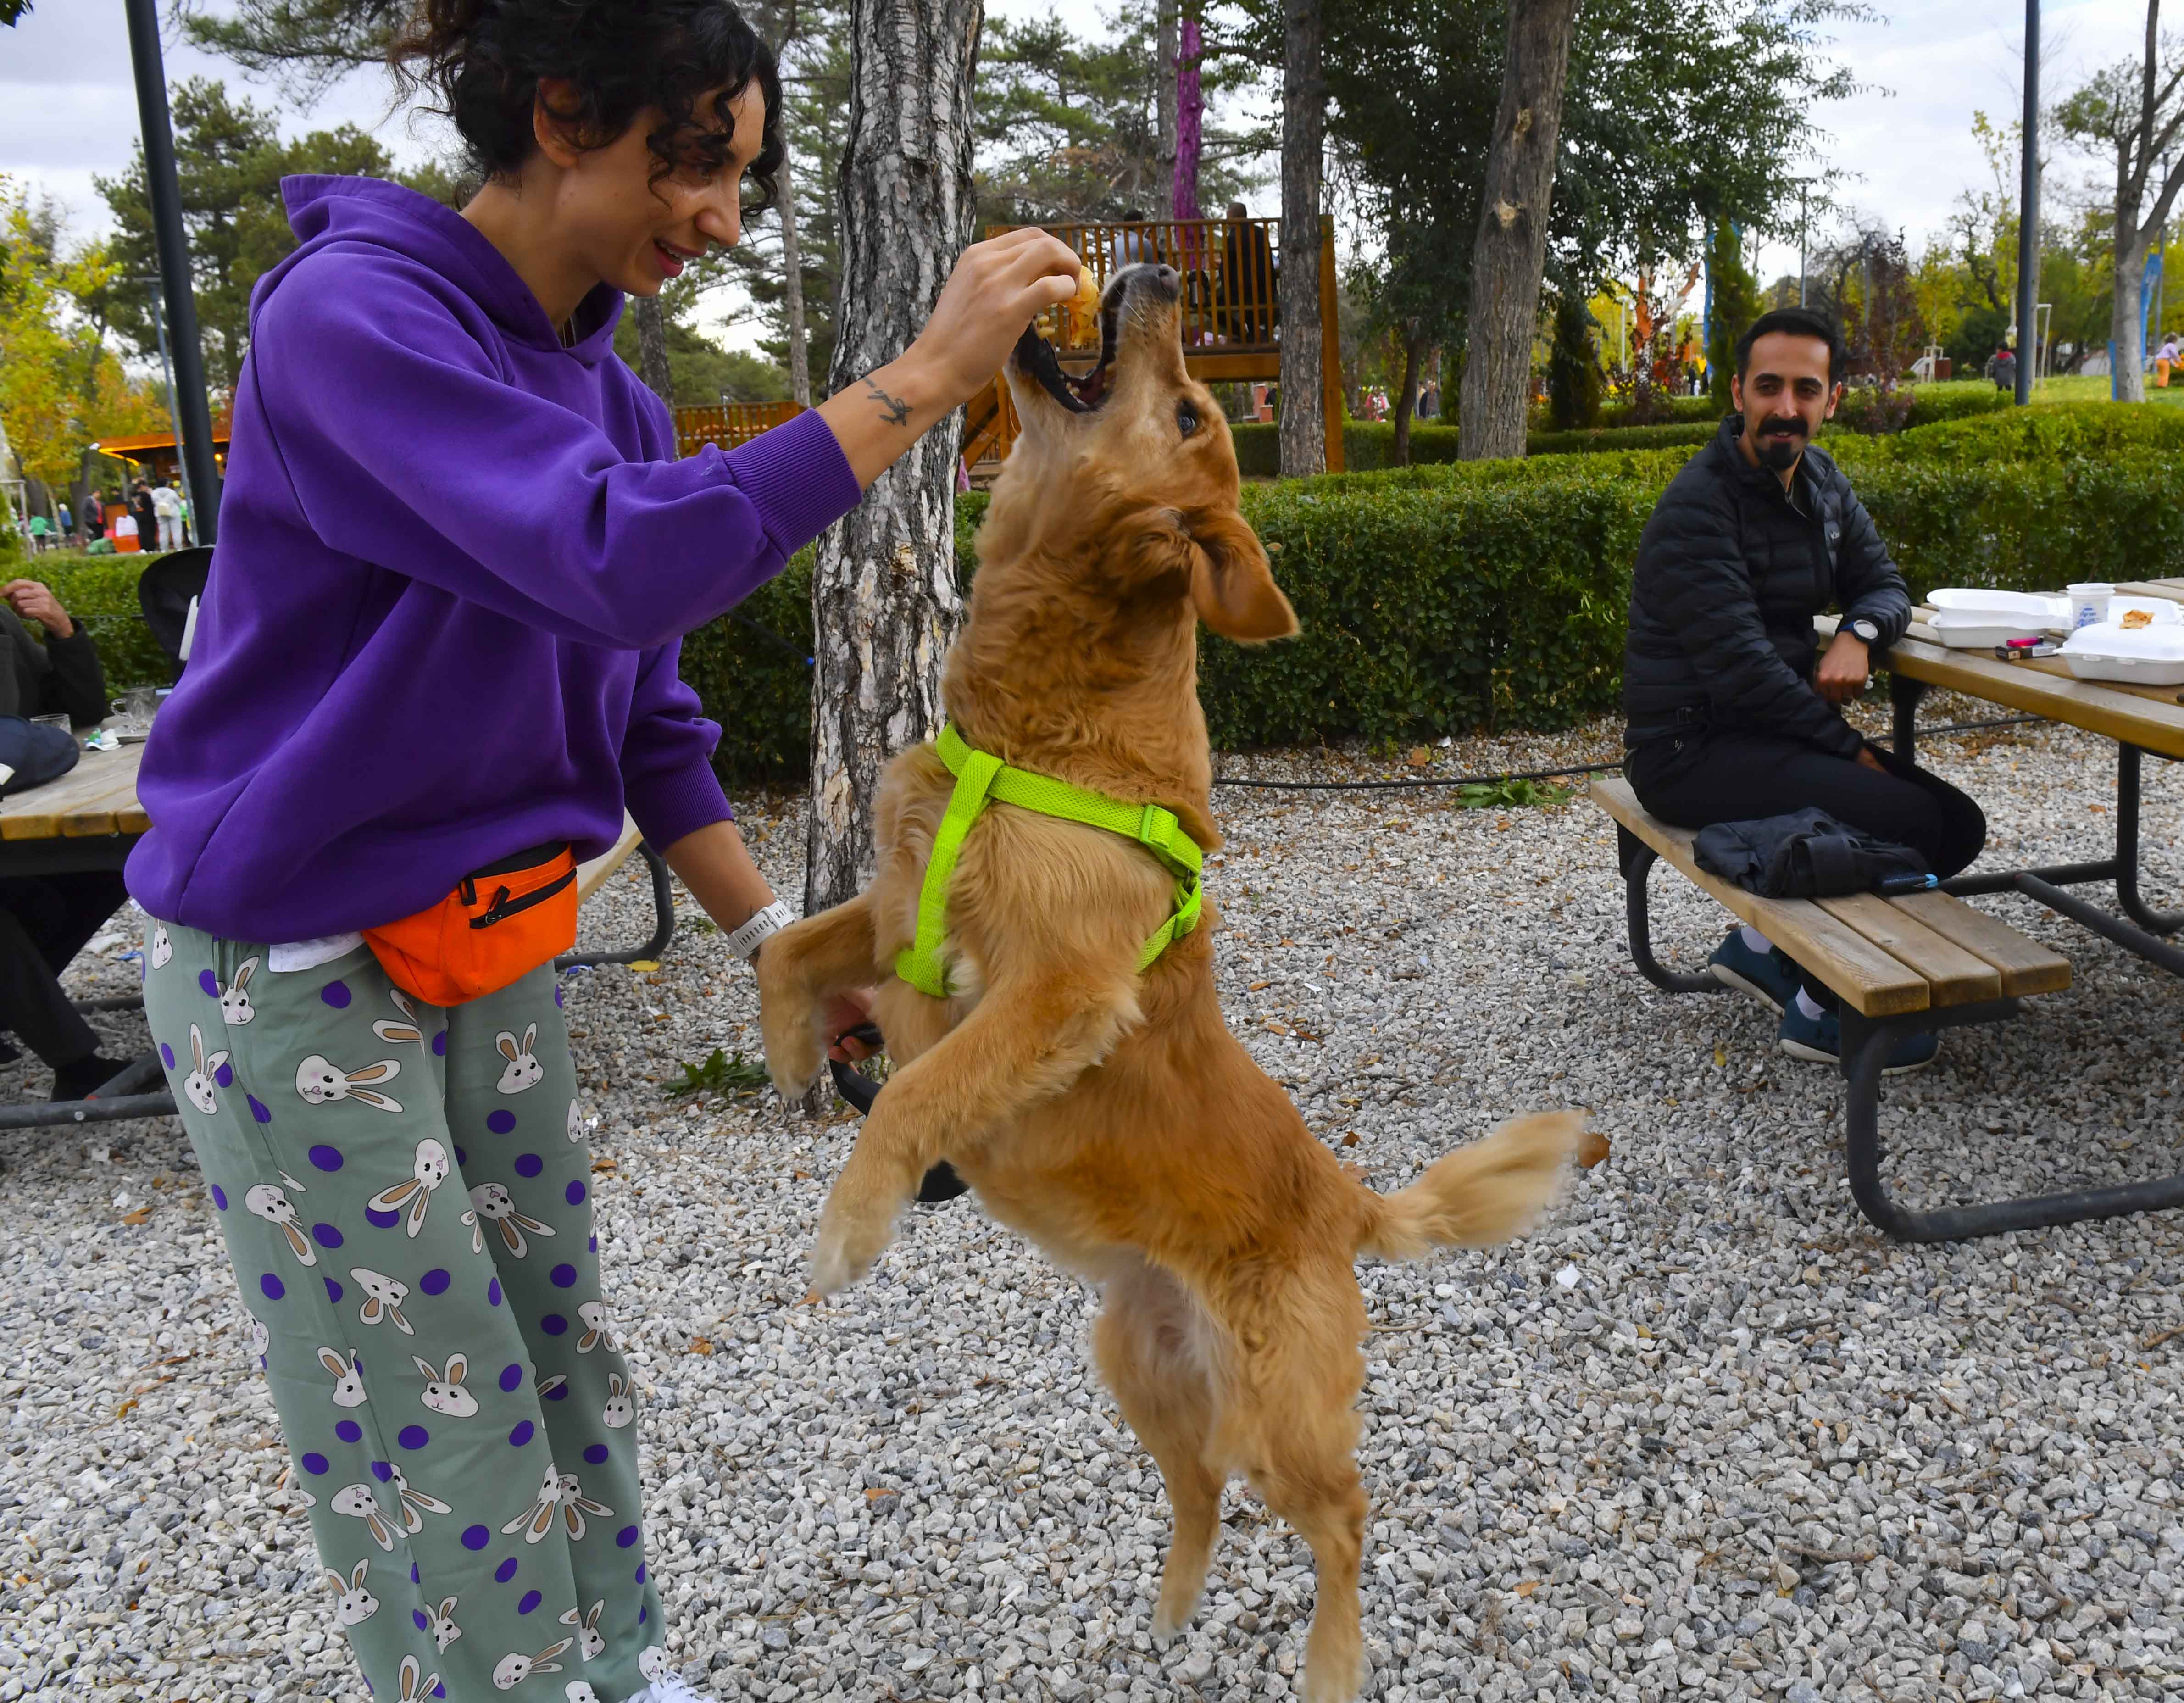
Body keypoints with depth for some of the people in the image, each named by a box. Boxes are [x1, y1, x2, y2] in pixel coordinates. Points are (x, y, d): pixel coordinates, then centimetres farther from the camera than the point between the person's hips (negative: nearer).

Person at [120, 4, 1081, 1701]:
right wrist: (922, 377, -32)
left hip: (495, 954, 7)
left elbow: (647, 719, 8)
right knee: (431, 1432, 3)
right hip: (291, 972, -7)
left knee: (561, 1348, 17)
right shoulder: (350, 316, -21)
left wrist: (776, 939, 4)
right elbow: (623, 568, -37)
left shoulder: (607, 393, 4)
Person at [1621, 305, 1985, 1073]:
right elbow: (1741, 668, -22)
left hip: (1771, 730, 9)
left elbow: (1884, 584, 15)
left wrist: (1859, 633, -10)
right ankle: (1822, 1008, -2)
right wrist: (1849, 748, -15)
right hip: (1692, 752, -9)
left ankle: (1764, 947, 10)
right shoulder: (1699, 507, -18)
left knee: (1958, 823, 1)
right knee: (1912, 822, -22)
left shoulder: (1820, 480, 9)